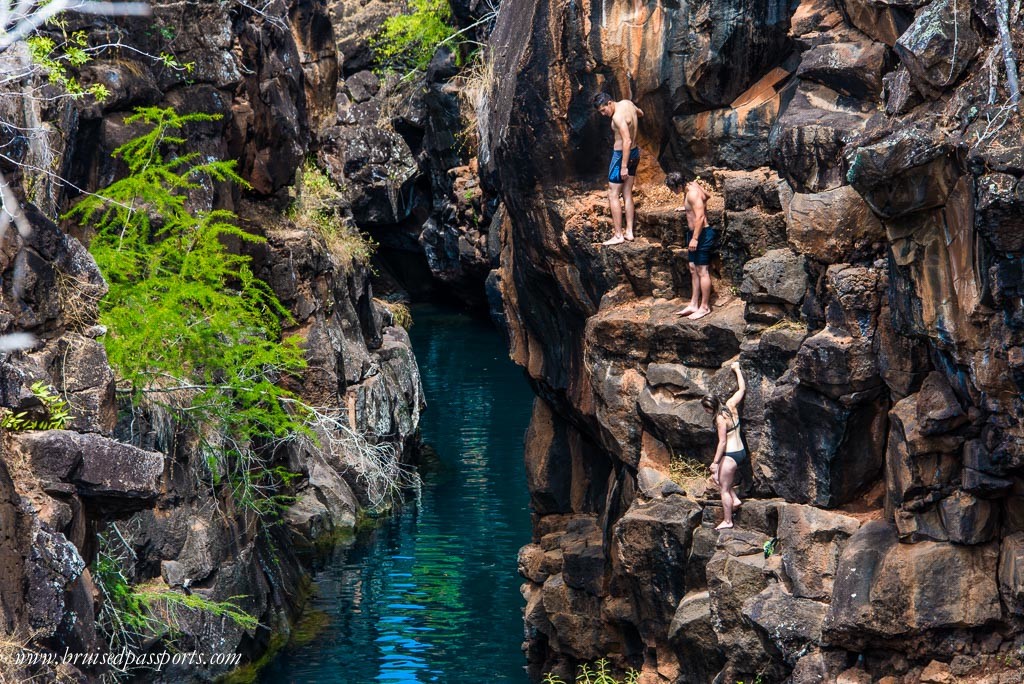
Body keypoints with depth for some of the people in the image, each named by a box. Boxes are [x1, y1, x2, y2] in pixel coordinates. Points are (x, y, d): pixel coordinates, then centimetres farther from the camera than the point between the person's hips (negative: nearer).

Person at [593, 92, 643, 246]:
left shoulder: (618, 116, -26)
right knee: (627, 194, 14)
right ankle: (629, 232, 17)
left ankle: (618, 235, -2)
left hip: (622, 155, -10)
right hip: (634, 153, 10)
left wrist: (624, 166, -28)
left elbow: (627, 141, -30)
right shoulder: (627, 103, 1)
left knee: (613, 195, -2)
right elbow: (640, 113, 24)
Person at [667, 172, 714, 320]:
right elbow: (707, 196, 25)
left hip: (702, 234, -11)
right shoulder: (693, 186, 7)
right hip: (694, 233, 11)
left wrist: (695, 238, -27)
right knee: (693, 269, 12)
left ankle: (705, 307, 2)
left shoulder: (693, 193, -21)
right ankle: (694, 304, 17)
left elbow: (700, 216, -26)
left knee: (702, 271, -4)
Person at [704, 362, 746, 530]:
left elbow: (722, 442, -19)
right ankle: (735, 499, 19)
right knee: (717, 477, 26)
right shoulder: (731, 406, 1)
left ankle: (727, 521, 10)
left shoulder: (720, 419, -19)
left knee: (724, 488, 3)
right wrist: (737, 369, 23)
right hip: (741, 452, 9)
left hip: (731, 455, -9)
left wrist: (715, 462, -15)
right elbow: (742, 389, 14)